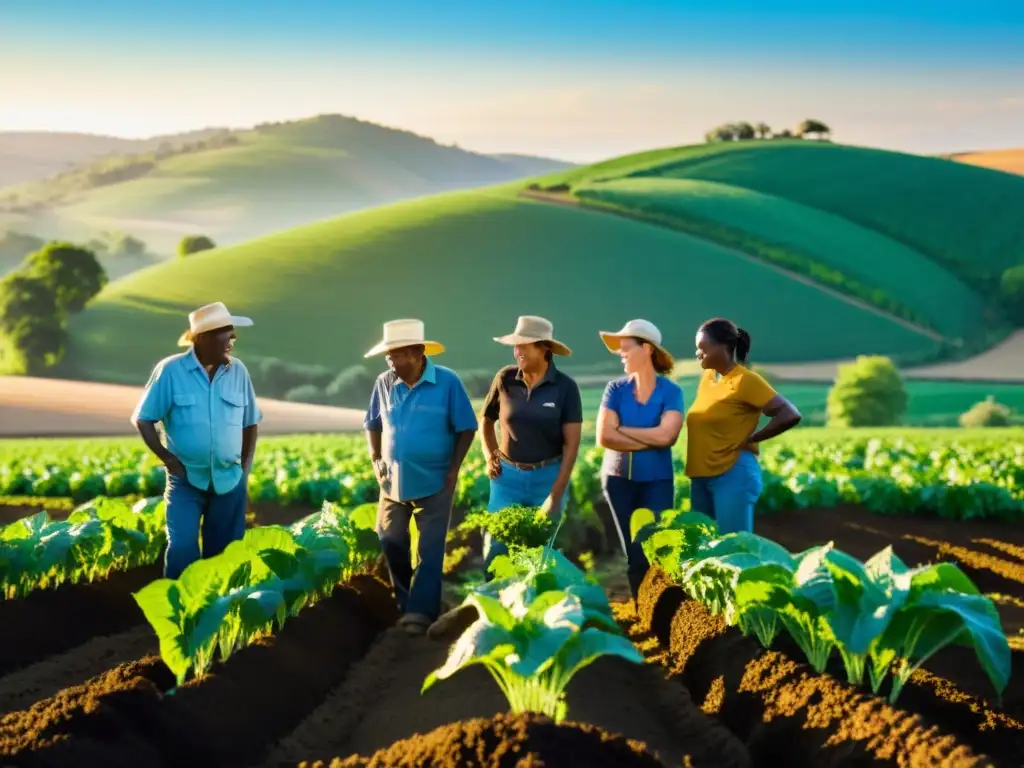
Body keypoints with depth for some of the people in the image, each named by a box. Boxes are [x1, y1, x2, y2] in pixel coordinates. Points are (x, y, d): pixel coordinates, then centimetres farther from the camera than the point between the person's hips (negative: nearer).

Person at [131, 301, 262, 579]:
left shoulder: (238, 371, 2)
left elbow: (250, 423, 13)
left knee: (224, 553, 8)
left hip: (230, 480, 3)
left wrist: (246, 468, 6)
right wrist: (168, 459, -9)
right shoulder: (171, 370, -8)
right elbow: (143, 419, -2)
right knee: (182, 549, -12)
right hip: (186, 479, -3)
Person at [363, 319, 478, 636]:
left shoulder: (448, 382, -12)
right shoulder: (384, 383, -2)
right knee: (390, 544, 11)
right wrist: (375, 460, 0)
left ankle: (420, 612, 7)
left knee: (429, 551, 1)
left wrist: (453, 470, -12)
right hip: (394, 482, 4)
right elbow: (373, 425, 13)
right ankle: (404, 604, 29)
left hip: (433, 483, -4)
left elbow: (466, 429, -6)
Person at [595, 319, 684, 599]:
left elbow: (666, 436, -17)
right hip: (619, 478, 2)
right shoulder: (616, 389, 1)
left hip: (657, 480, -2)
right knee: (635, 554, 5)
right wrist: (650, 441, -11)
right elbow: (604, 438, -9)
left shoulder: (671, 392, -3)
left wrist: (622, 430, -9)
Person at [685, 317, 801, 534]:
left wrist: (750, 439, -11)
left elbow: (790, 415, -17)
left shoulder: (746, 381, -11)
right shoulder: (706, 377, 11)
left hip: (733, 475, -8)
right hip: (701, 477, 8)